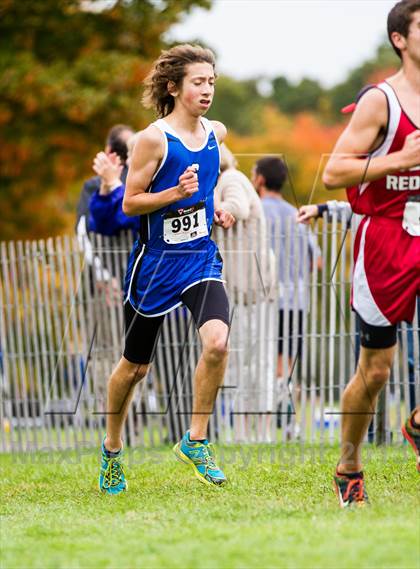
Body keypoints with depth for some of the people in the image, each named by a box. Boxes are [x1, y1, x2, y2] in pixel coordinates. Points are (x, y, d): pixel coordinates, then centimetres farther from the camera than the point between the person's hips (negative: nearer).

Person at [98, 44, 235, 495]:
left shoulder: (216, 133, 4)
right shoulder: (154, 138, -13)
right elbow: (129, 203, -11)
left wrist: (216, 209, 11)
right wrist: (176, 193, -23)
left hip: (201, 258, 4)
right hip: (155, 261, -3)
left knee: (217, 342, -23)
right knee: (135, 365, 10)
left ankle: (195, 441, -7)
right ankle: (112, 449, 32)